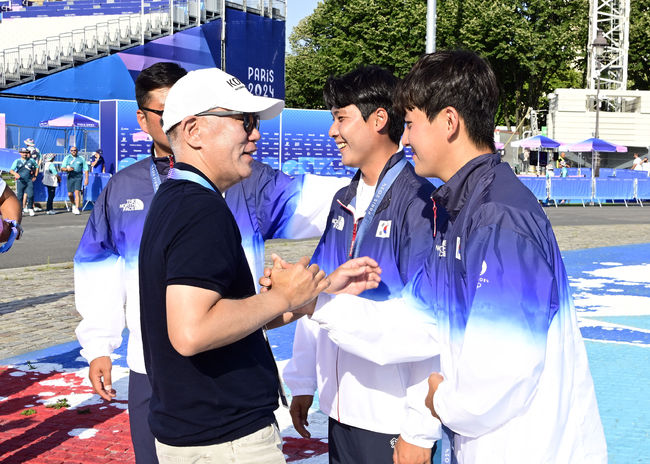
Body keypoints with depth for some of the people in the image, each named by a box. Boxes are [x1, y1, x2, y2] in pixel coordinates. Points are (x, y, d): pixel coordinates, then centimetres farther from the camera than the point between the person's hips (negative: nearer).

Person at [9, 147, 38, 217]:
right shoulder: (17, 161, 3)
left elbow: (37, 166, 22)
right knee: (19, 196, 0)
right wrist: (15, 173, -24)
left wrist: (35, 176, 14)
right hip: (20, 181, 0)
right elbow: (11, 170, -3)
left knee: (30, 195, -11)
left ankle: (30, 209, 4)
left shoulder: (31, 160, 6)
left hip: (29, 181, 0)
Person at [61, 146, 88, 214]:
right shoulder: (67, 158, 8)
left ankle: (77, 208, -15)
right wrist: (67, 169, -20)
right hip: (70, 177, 2)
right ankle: (74, 205, 33)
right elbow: (62, 168, 2)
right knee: (70, 194, 5)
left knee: (77, 192, -15)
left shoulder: (81, 158, 6)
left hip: (78, 177, -2)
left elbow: (85, 169, 8)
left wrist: (86, 178, -1)